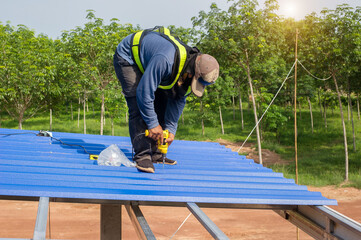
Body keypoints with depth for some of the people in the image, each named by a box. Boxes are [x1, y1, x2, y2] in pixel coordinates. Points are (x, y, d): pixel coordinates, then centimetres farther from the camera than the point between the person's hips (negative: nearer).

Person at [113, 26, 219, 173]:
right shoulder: (165, 60, -43)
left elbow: (178, 101, -4)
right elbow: (144, 91, -37)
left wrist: (171, 129, -9)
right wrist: (153, 124, -30)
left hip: (146, 60, 8)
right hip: (127, 58, -8)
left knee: (161, 106, 1)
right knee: (138, 108, -21)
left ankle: (155, 154, 7)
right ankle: (142, 156, -19)